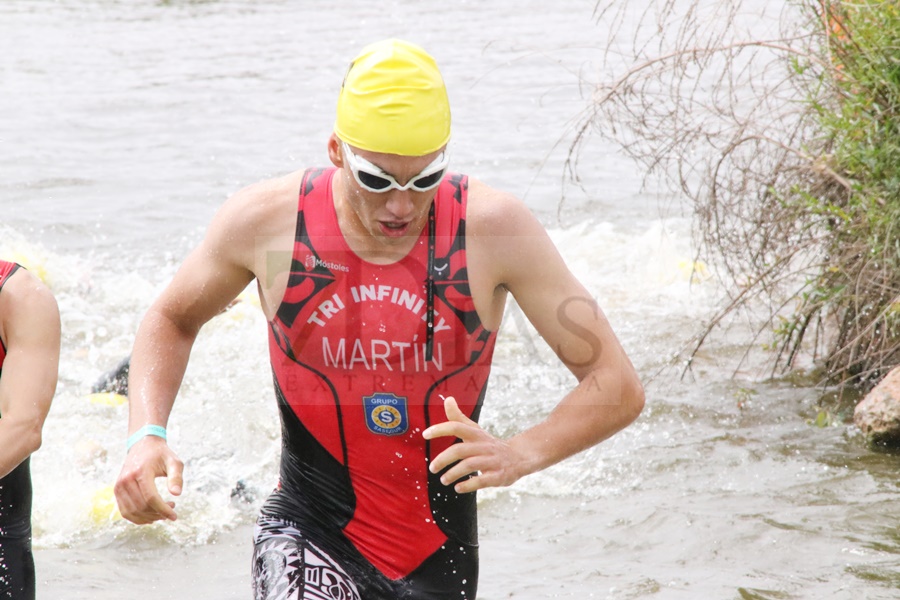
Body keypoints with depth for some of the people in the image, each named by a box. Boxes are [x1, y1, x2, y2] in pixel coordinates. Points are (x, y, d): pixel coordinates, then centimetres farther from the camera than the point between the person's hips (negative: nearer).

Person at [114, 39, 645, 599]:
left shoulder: (494, 228, -14)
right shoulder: (266, 222, -11)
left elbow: (619, 386, -11)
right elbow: (172, 320, 10)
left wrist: (521, 454, -29)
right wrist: (147, 435, -8)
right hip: (309, 533, -2)